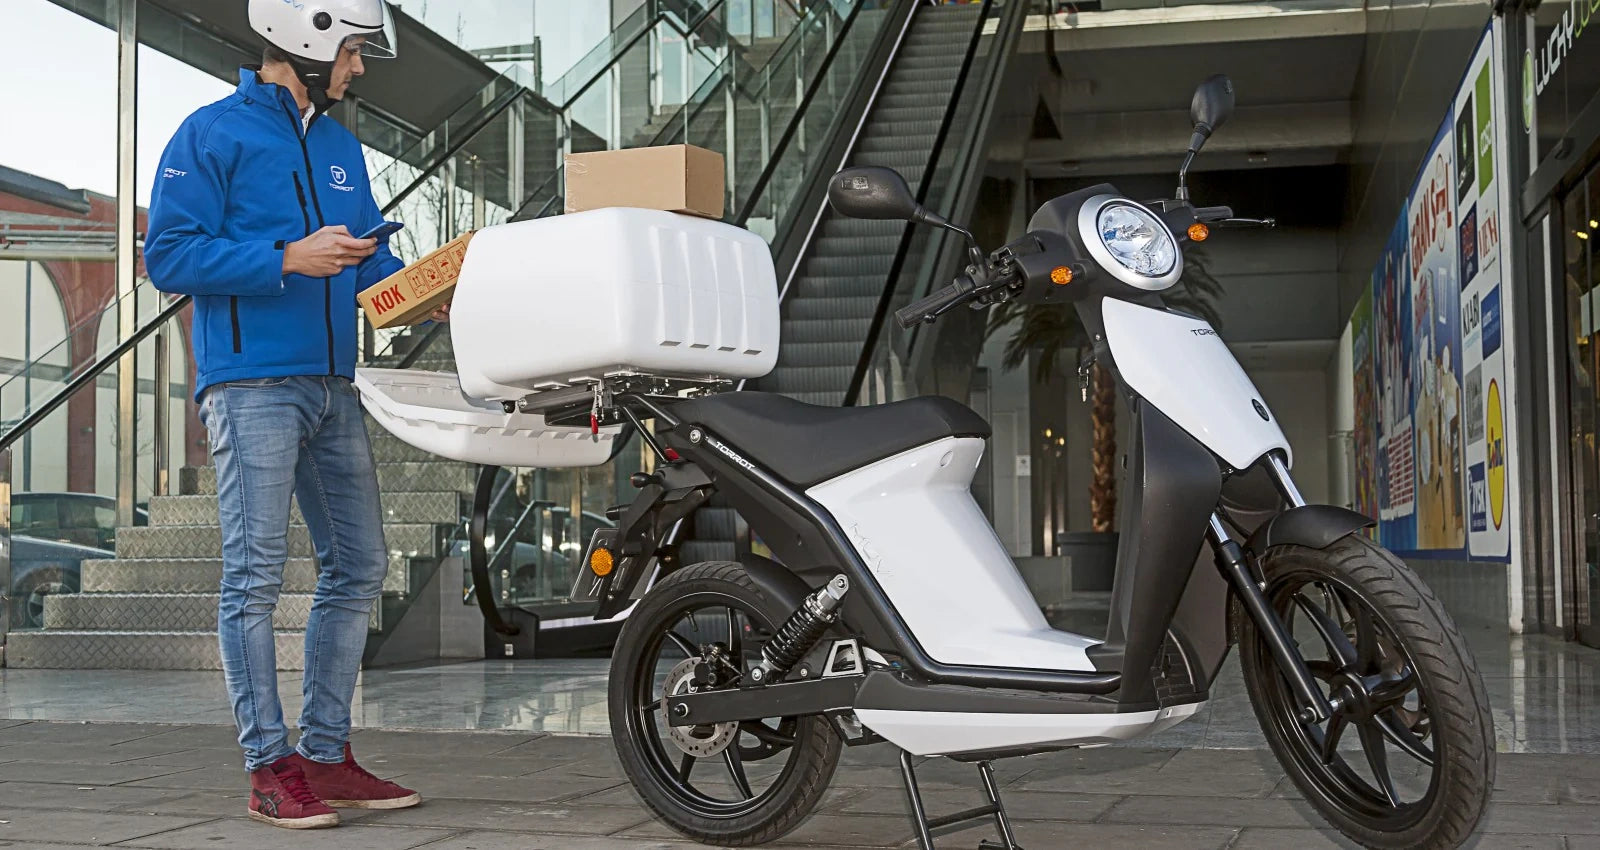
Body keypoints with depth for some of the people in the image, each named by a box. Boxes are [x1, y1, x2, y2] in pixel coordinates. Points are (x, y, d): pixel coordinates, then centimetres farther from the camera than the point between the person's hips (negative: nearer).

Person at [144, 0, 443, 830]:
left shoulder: (341, 147, 20)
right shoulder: (215, 133, -2)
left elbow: (367, 257, 21)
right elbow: (168, 254, -9)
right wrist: (287, 259, -18)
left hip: (333, 386, 8)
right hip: (251, 383, -8)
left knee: (358, 565, 8)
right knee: (256, 574, -6)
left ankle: (327, 754, 16)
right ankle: (269, 767, 0)